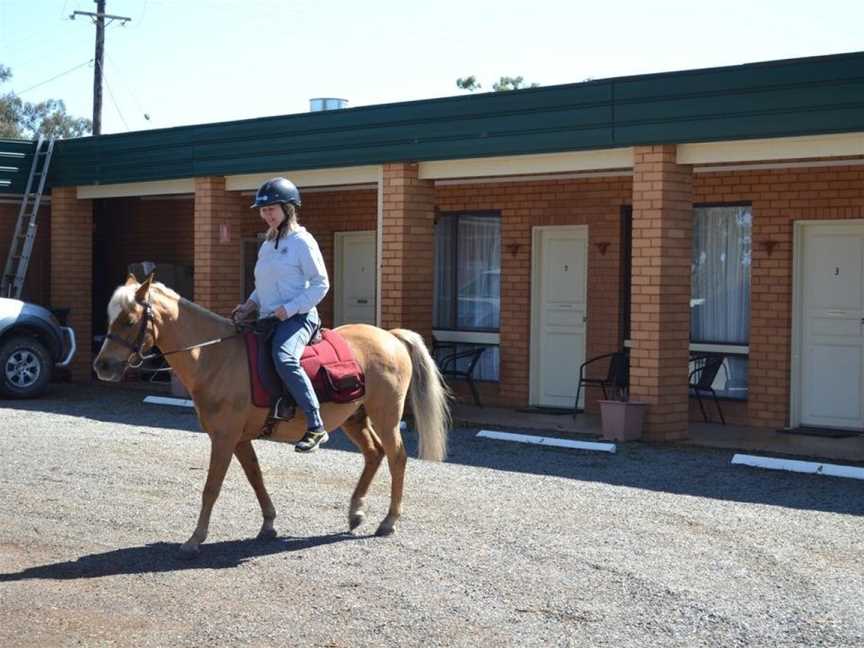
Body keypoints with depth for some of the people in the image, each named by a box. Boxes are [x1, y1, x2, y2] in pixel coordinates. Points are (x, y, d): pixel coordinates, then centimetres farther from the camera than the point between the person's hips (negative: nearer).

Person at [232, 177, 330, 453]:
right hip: (268, 318, 9)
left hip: (297, 317, -9)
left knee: (284, 359, -35)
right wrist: (250, 305, 8)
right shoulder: (267, 245, 18)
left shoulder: (303, 242, -6)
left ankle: (316, 427, -31)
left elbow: (320, 284, -9)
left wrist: (290, 308, -18)